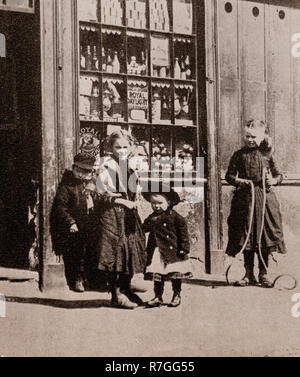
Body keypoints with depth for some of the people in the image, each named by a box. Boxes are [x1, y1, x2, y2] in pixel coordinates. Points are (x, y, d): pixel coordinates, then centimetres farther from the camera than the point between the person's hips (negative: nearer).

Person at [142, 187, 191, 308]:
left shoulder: (175, 217, -8)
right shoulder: (151, 218, 7)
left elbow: (183, 233, -6)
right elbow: (144, 228, 19)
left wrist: (184, 248, -9)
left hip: (173, 251, -4)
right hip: (156, 252, 4)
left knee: (175, 275, 5)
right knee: (157, 275, 3)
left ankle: (177, 296, 19)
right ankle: (158, 297, 13)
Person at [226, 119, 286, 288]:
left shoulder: (267, 154, 4)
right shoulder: (239, 155, 3)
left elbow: (279, 175, 9)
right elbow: (229, 175, 6)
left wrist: (273, 181, -11)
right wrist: (238, 181, -13)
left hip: (264, 198, 0)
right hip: (244, 199, 0)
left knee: (265, 237, 2)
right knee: (246, 238, 3)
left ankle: (263, 274, 13)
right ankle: (249, 275, 12)